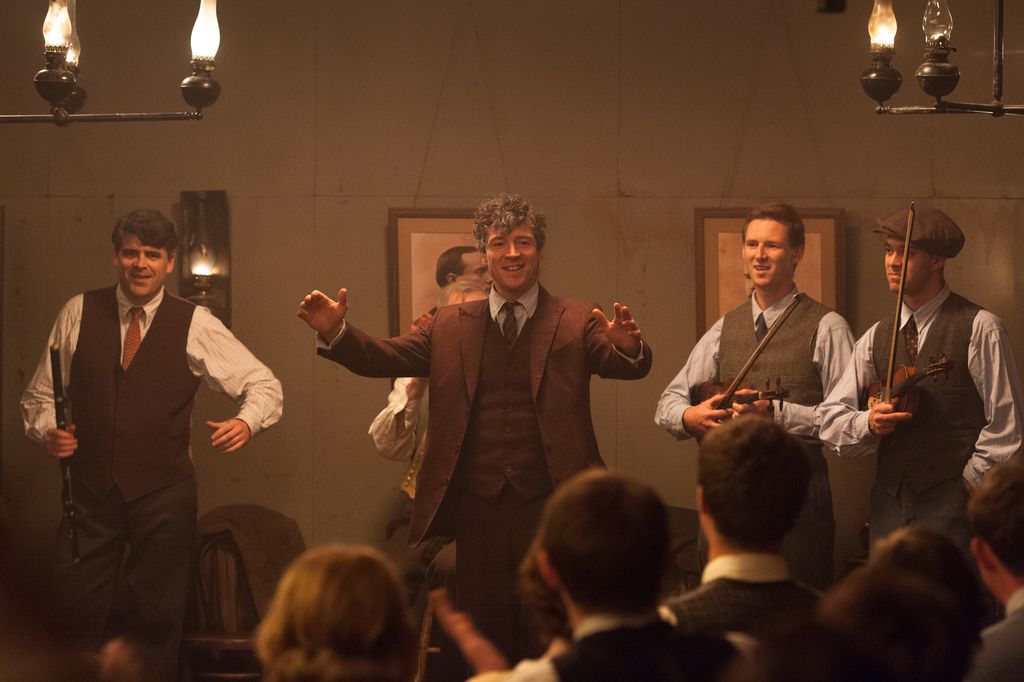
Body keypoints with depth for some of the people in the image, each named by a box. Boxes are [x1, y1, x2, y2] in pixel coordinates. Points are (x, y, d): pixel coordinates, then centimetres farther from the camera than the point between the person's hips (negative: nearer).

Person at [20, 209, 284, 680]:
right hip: (91, 487, 1)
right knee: (75, 602, 1)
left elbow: (263, 384, 0)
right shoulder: (79, 313, 2)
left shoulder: (195, 325, -3)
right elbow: (40, 393, 10)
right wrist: (45, 429, -11)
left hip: (164, 492, -1)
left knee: (158, 615, 6)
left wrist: (247, 422, -20)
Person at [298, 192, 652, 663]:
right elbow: (384, 358, 1)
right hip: (478, 510, 2)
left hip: (549, 505, -2)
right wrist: (335, 332, -18)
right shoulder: (451, 328, 10)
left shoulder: (575, 322, 3)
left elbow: (627, 367, -12)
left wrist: (628, 347, -36)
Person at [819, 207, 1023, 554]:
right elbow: (832, 421, 11)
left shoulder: (979, 329, -3)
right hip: (889, 504, 5)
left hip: (953, 511, -5)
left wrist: (966, 484, -6)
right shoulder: (876, 337, 14)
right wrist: (868, 422, -9)